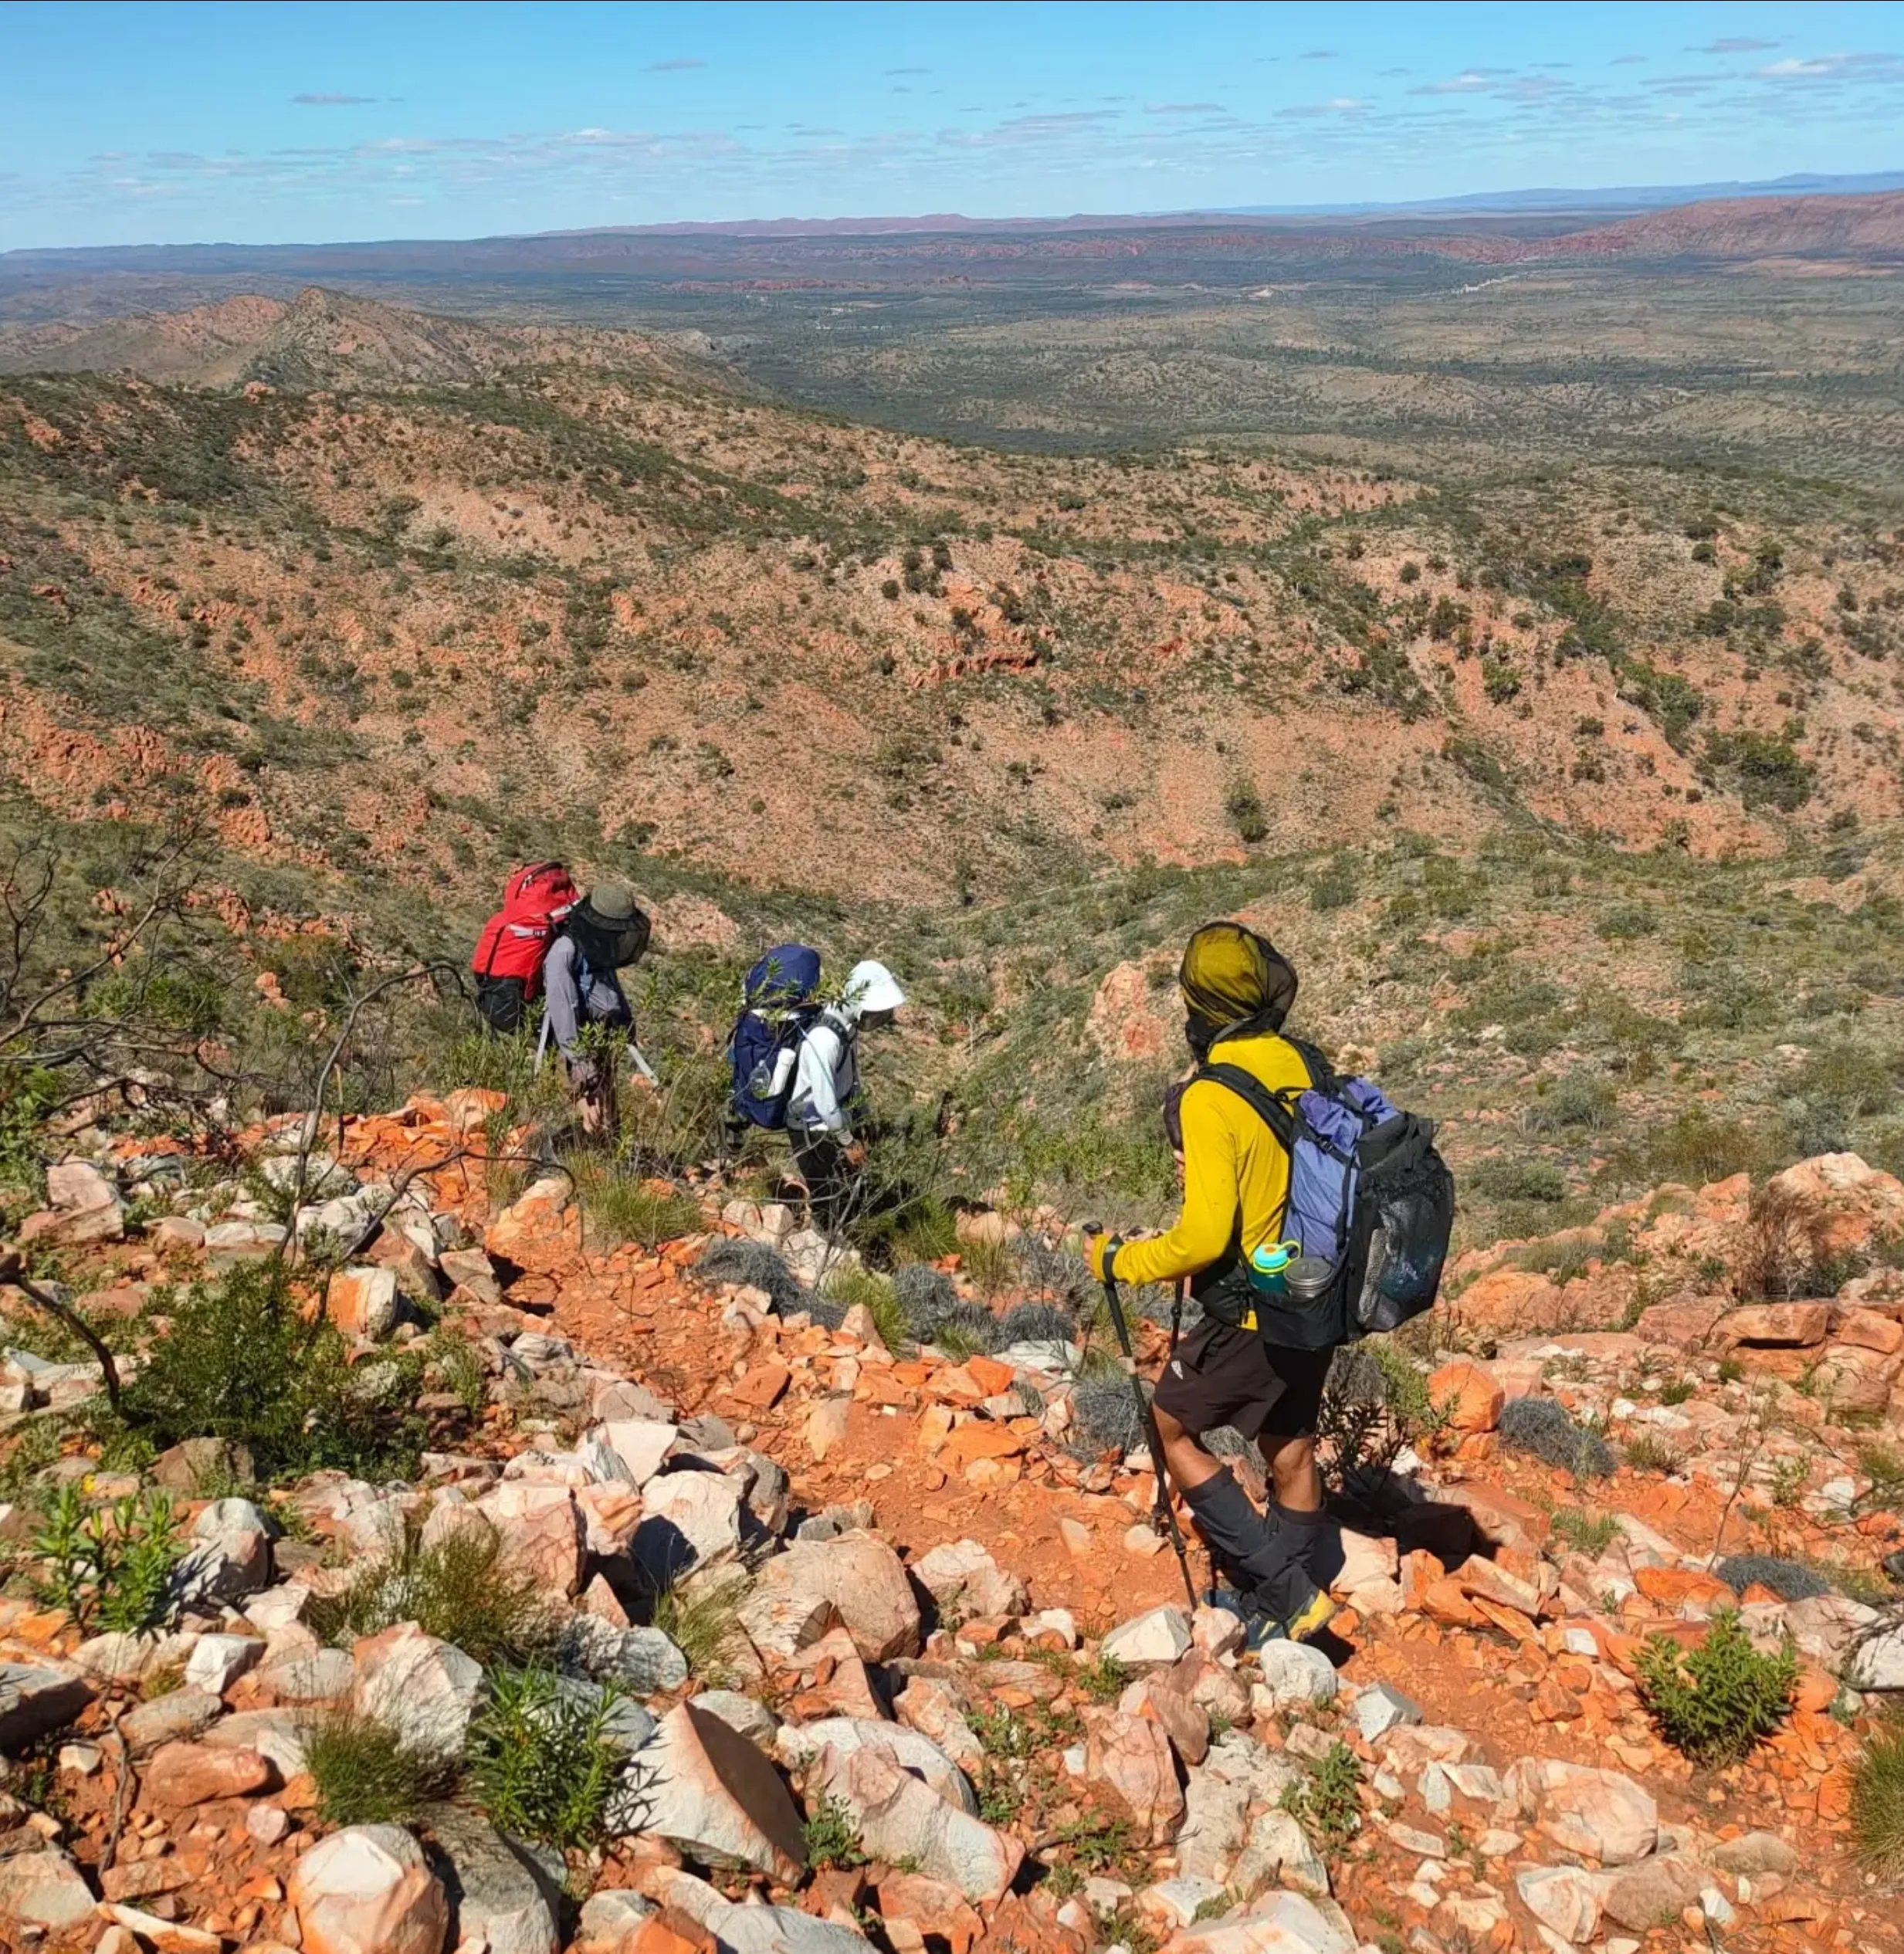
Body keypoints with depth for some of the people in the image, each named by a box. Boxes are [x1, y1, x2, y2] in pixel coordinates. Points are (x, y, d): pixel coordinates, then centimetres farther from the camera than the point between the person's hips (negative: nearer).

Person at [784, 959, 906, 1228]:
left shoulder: (848, 1027, -2)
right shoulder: (824, 1038, -31)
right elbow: (825, 1101, -27)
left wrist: (859, 1130, 12)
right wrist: (848, 1142, -15)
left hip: (833, 1127, 9)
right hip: (814, 1132, -9)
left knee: (848, 1193, 17)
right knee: (831, 1204, 2)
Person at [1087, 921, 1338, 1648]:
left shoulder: (1210, 1099, -23)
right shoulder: (1307, 1067, -3)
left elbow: (1204, 1237, -24)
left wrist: (1119, 1261, -9)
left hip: (1251, 1310, -7)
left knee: (1170, 1428, 11)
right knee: (1290, 1449, 20)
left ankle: (1285, 1587, 8)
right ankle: (1272, 1601, 36)